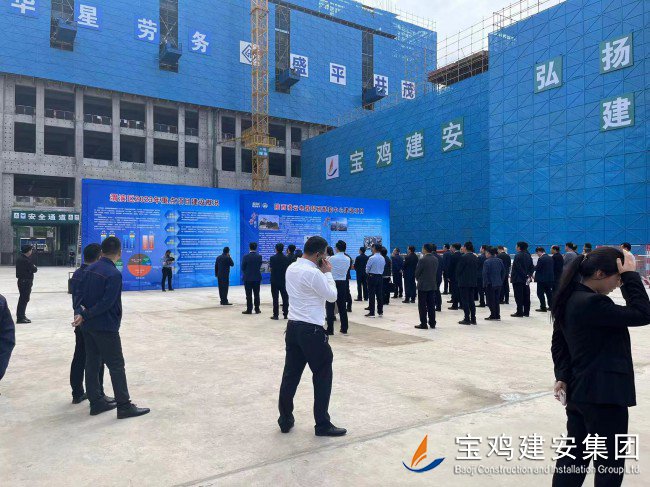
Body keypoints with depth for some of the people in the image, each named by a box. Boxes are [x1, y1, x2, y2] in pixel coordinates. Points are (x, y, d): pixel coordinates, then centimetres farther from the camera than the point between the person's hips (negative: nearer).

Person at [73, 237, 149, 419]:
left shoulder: (91, 269, 8)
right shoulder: (114, 274, -18)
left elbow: (81, 294, 6)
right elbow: (106, 303, -22)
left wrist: (79, 313, -6)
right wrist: (85, 316, -14)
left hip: (88, 326, 8)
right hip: (105, 327, -8)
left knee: (92, 363, 14)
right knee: (116, 365, -1)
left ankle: (96, 402, 23)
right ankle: (124, 406, 4)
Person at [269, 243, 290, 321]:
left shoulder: (272, 258, -9)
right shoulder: (286, 258, -2)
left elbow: (271, 268, 2)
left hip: (275, 280, -2)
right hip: (284, 280, 2)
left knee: (275, 298, 1)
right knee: (285, 297, 8)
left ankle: (276, 315, 0)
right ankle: (285, 314, 11)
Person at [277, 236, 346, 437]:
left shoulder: (291, 268, 8)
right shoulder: (313, 273, -19)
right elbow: (332, 296, -10)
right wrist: (328, 273, -1)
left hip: (293, 327, 9)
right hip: (311, 330, -8)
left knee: (291, 374, 13)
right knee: (323, 376, 5)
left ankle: (285, 420, 22)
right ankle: (322, 424, 13)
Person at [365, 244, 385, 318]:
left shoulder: (372, 258, -15)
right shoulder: (383, 258, 5)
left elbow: (367, 268, -8)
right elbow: (383, 268, 11)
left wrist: (367, 273, 11)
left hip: (372, 277, -6)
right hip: (380, 276, 6)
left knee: (371, 295, -2)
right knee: (379, 294, 11)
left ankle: (371, 313, -2)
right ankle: (380, 312, 16)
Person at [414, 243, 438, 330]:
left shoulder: (422, 260, -17)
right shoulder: (435, 259, 3)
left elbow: (417, 273, -9)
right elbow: (436, 272, 8)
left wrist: (418, 279, 10)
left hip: (423, 285, -6)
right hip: (433, 285, 6)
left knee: (422, 306, 1)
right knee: (431, 305, 11)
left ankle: (423, 324, 2)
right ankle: (432, 323, 15)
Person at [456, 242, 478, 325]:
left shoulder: (464, 257, -15)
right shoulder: (475, 257, 7)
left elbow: (458, 269, -11)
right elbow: (477, 269, 12)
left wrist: (457, 280, 3)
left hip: (464, 282, -7)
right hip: (473, 282, 7)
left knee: (465, 301, -2)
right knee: (471, 301, 12)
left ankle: (467, 319, -2)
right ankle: (473, 319, 14)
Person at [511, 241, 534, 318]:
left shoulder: (517, 256, -13)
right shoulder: (528, 256, 11)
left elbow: (515, 268, -17)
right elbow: (532, 267, 11)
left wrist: (512, 277, -12)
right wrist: (529, 274, 7)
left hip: (518, 279, -7)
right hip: (526, 280, 7)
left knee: (519, 297, -4)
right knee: (526, 296, 11)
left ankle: (519, 312, -4)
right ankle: (526, 312, 16)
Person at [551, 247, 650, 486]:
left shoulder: (570, 299, 6)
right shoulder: (592, 303, -24)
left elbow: (558, 343, 10)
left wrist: (562, 376, 4)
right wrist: (631, 275, -16)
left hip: (579, 390, 9)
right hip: (603, 395, -9)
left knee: (573, 455, 20)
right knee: (610, 465, 9)